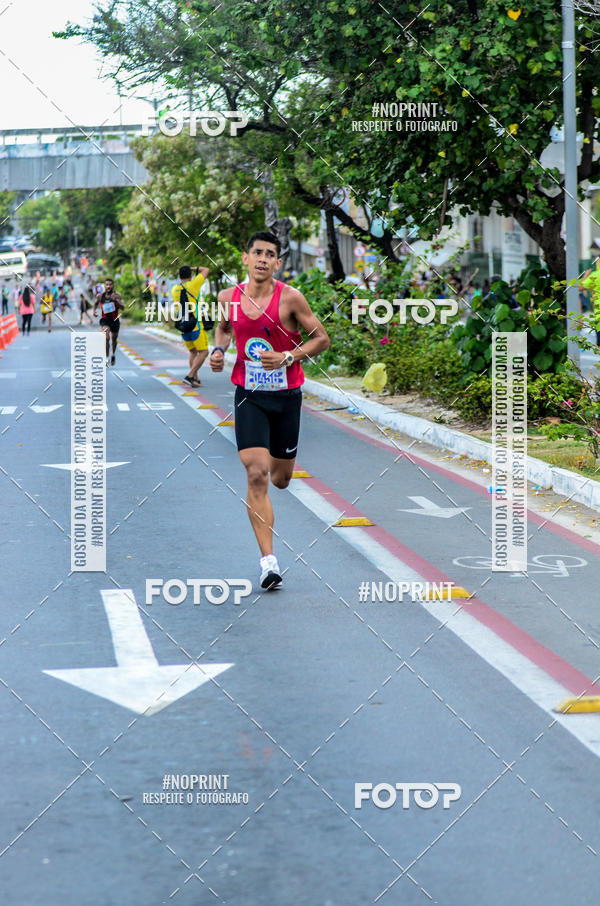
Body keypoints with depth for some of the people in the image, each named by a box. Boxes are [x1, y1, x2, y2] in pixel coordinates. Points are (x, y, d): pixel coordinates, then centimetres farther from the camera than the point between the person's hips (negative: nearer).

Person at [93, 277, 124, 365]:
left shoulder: (117, 295, -11)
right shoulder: (100, 296, -7)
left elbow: (122, 308, -21)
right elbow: (96, 303, 15)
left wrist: (115, 300, -35)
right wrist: (94, 310, -3)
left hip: (115, 320, 1)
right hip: (104, 319, -1)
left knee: (114, 339, 19)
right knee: (107, 338, -24)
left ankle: (113, 355, 48)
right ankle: (107, 359, -19)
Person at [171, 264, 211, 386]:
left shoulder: (174, 289, 7)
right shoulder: (193, 285, -7)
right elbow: (206, 270, 5)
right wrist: (196, 269, 20)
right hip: (195, 325, -6)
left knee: (193, 352, 17)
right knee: (203, 352, -2)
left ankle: (195, 379, 10)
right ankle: (189, 376, -15)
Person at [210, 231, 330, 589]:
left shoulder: (290, 298, -11)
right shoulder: (229, 297, -2)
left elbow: (322, 338, -5)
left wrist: (287, 357, -18)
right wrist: (218, 349, 1)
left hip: (286, 397, 0)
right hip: (249, 397, 0)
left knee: (280, 478, 13)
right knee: (256, 476, -14)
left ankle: (275, 462, 55)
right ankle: (268, 560, -11)